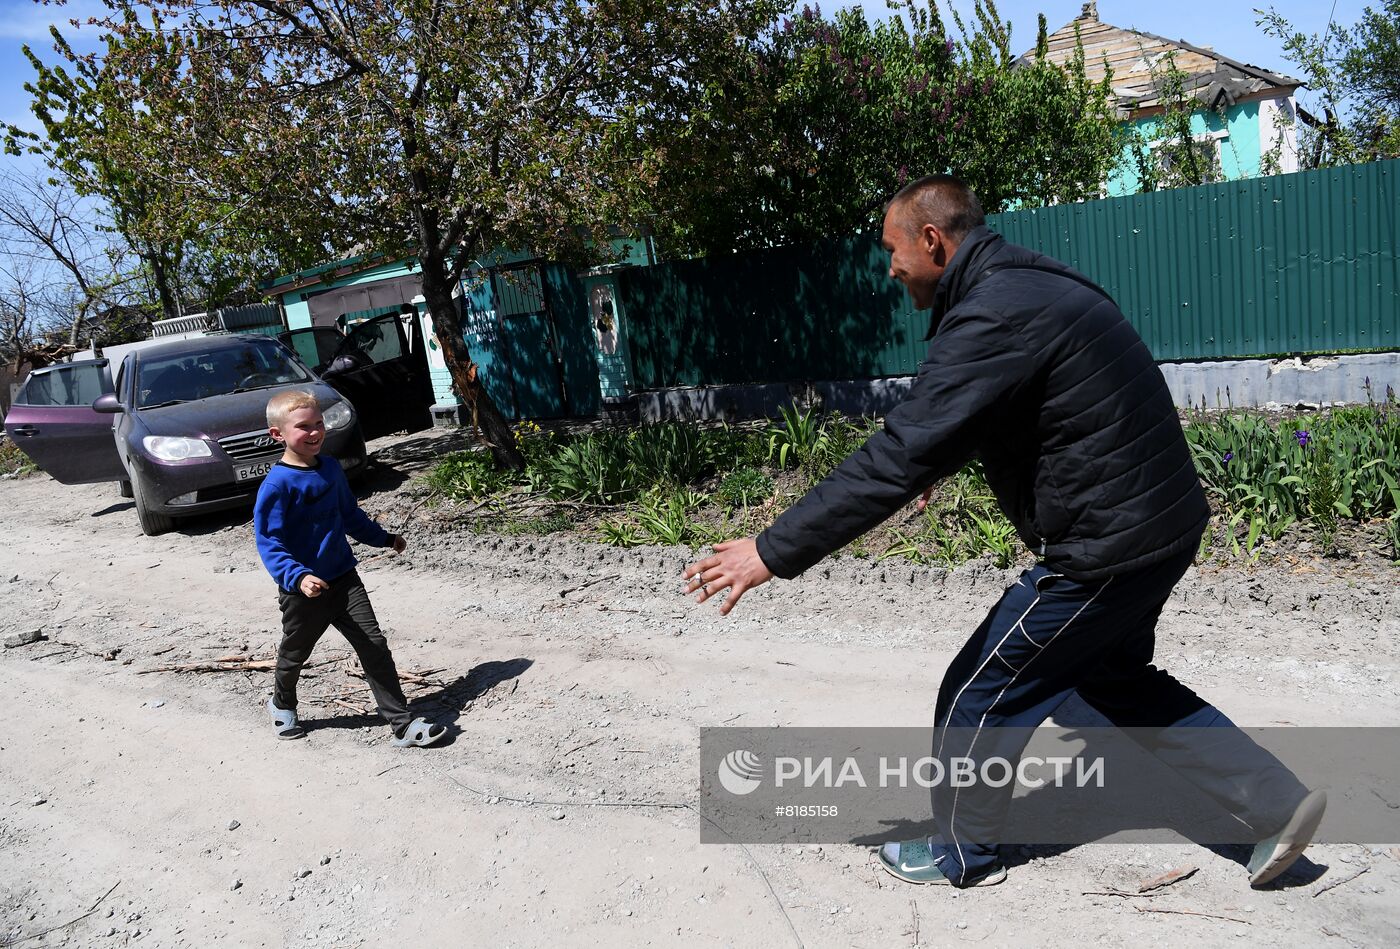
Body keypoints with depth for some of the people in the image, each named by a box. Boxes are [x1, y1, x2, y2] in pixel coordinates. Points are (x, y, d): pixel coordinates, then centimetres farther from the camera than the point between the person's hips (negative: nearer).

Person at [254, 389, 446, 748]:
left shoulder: (330, 468, 3)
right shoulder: (277, 484, -19)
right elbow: (268, 542, -21)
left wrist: (384, 538, 25)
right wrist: (297, 576, -34)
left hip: (343, 577, 5)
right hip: (302, 590, -5)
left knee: (374, 646, -3)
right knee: (295, 653, 18)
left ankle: (403, 724, 0)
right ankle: (282, 704, 50)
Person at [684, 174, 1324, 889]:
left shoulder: (994, 316, -23)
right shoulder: (1027, 284, 10)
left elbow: (897, 458, -30)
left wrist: (773, 552, -26)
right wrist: (934, 466, 39)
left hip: (1103, 546, -10)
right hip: (1161, 523, 10)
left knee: (981, 694, 5)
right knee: (1114, 678, 28)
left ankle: (959, 854, 26)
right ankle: (1279, 805, 31)